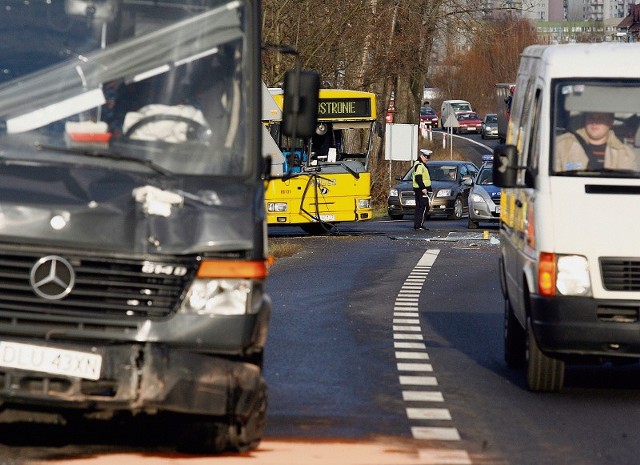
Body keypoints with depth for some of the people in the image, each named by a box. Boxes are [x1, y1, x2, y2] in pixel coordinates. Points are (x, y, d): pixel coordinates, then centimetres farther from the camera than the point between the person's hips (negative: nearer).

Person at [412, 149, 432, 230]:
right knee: (424, 207, -12)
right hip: (421, 190, -11)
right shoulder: (419, 165, -14)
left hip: (421, 189, 11)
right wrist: (423, 188, -25)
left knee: (419, 208, 12)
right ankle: (418, 226, -16)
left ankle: (416, 225, 15)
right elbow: (418, 178, -22)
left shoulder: (421, 165, 20)